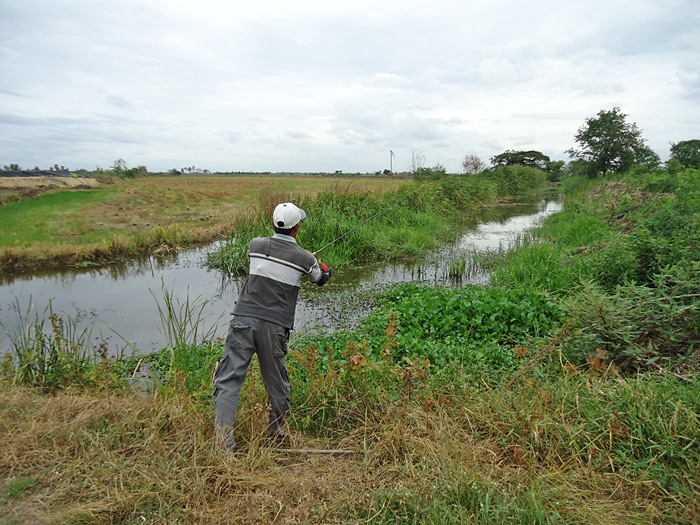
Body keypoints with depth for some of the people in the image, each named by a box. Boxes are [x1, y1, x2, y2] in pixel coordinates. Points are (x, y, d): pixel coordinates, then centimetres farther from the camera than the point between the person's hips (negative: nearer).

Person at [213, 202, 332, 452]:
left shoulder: (255, 245, 5)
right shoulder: (305, 258, 1)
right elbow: (320, 279, 22)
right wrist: (324, 269, 47)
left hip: (244, 319, 1)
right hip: (275, 327, 0)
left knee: (228, 381, 3)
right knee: (276, 384, 15)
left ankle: (224, 444, -2)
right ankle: (277, 437, 32)